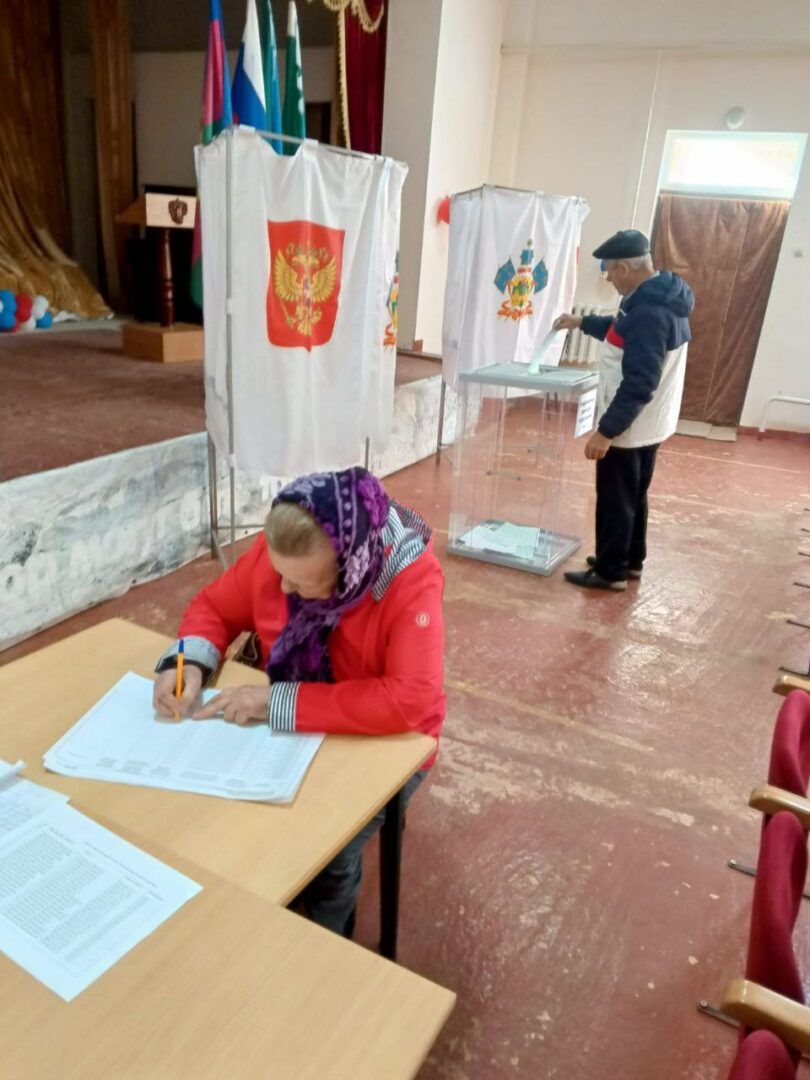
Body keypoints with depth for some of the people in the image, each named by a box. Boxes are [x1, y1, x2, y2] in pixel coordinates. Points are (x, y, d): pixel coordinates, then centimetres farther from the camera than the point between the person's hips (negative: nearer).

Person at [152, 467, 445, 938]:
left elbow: (410, 702, -38)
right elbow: (215, 606, 0)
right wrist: (189, 661, -22)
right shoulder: (278, 548, -16)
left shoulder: (412, 580, -30)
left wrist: (279, 702, -36)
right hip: (293, 732, 5)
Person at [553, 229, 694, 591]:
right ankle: (631, 560, 34)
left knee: (615, 500, 3)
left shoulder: (649, 312, -27)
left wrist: (606, 431, -25)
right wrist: (583, 322, 27)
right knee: (633, 496, 21)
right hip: (649, 424, 10)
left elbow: (637, 385, -29)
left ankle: (610, 571, 16)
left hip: (628, 428, -10)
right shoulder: (662, 296, 6)